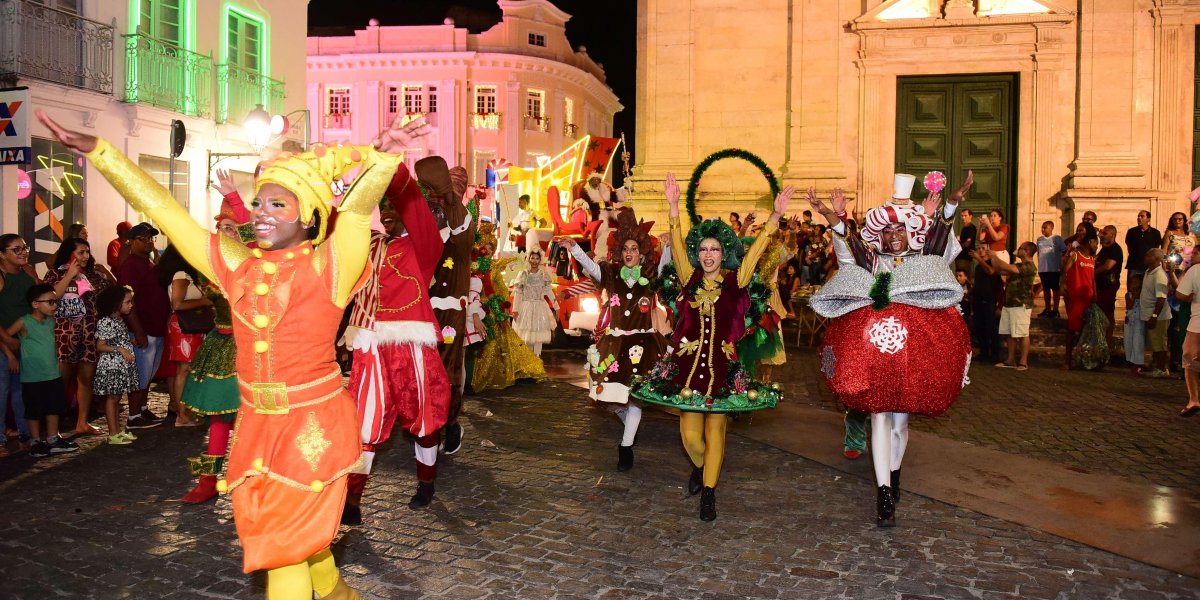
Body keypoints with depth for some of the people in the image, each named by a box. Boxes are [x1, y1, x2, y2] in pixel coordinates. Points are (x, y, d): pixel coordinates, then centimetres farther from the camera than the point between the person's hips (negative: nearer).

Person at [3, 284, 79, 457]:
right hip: (32, 377, -6)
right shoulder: (24, 323, -13)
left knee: (54, 408, 12)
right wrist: (11, 356, -11)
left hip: (53, 375, 6)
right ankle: (36, 443, 15)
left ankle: (53, 440, 22)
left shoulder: (51, 321, 5)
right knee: (34, 411, 5)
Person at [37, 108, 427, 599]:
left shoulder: (326, 268, -10)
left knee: (286, 545, 0)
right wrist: (96, 149, 3)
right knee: (301, 536, 19)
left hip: (314, 423, -5)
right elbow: (160, 208, 4)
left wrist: (382, 157, -43)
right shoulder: (236, 266, 2)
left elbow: (358, 206, -26)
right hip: (256, 422, 5)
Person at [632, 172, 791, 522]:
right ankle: (700, 466, 36)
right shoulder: (690, 278, 4)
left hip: (723, 365, -1)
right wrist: (674, 207, -12)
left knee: (715, 431, 3)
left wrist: (776, 215, -14)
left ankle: (708, 492, 16)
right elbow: (677, 245, -4)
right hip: (688, 363, 1)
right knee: (690, 433, 2)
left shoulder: (736, 280, 1)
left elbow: (757, 248, -6)